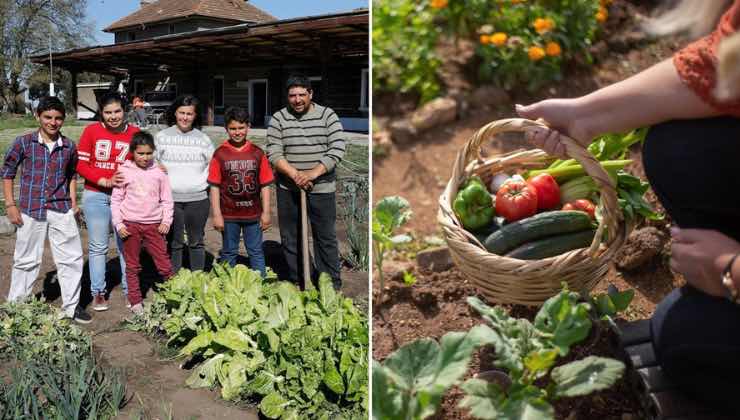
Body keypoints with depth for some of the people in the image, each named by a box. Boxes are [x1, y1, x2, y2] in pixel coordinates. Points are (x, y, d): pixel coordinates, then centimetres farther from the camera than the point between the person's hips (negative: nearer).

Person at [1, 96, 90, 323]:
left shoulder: (69, 146, 4)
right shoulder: (24, 143, -3)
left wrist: (73, 203, 12)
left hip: (62, 210, 3)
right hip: (30, 210, -2)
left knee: (72, 258, 4)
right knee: (26, 260, 8)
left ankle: (71, 306, 18)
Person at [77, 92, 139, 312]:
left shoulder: (135, 133, -1)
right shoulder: (91, 131, -2)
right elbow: (81, 164, -3)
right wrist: (105, 181, -14)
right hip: (96, 196, 0)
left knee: (126, 244, 6)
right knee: (98, 246, 8)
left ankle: (129, 291, 18)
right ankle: (98, 293, 19)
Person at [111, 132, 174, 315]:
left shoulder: (159, 172, 4)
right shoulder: (124, 171, 1)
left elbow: (166, 200, 9)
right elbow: (116, 199, 3)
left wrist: (166, 221, -1)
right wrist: (118, 224, -4)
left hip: (153, 224, 0)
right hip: (130, 225, 0)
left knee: (164, 264, -3)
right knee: (132, 266, 8)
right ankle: (135, 302, 17)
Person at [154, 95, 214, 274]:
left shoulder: (203, 139, 6)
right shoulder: (162, 137, 4)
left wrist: (203, 181, -1)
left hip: (198, 198, 1)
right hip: (170, 198, 0)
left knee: (196, 241, 9)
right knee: (174, 242, 6)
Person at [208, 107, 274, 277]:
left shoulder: (257, 153, -1)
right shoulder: (220, 154, -4)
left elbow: (265, 185, 1)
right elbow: (214, 187, -4)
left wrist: (266, 212, 0)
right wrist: (216, 215, -7)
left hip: (253, 214, 1)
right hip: (229, 215, -1)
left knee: (256, 252, 10)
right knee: (229, 253, 13)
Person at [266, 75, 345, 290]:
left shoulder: (328, 115, -2)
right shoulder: (278, 119, 0)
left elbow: (337, 150, -10)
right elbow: (274, 153, -6)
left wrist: (313, 173, -20)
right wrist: (295, 175, -20)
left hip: (322, 189, -1)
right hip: (288, 190, 2)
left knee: (326, 237, 6)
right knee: (290, 239, 10)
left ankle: (332, 285, 18)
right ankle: (297, 282, 24)